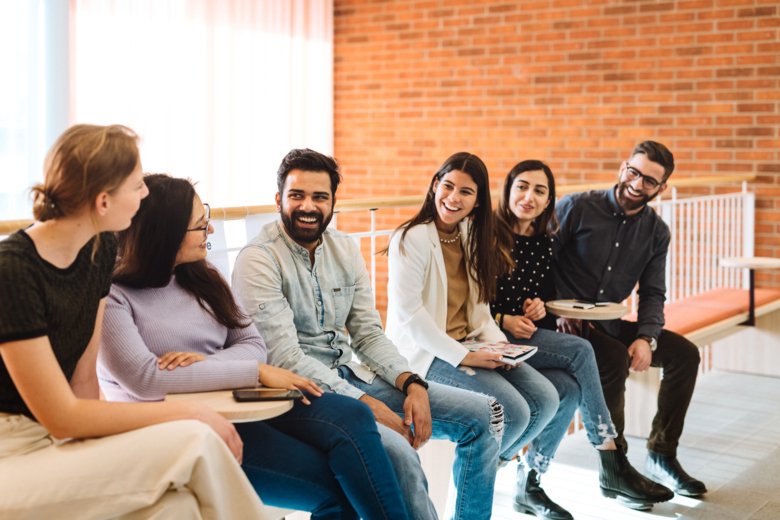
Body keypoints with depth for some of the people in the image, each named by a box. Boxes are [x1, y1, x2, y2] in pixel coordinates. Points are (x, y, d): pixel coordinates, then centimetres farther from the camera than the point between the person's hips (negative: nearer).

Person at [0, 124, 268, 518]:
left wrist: (101, 460, -11)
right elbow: (62, 418, -19)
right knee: (194, 442, -22)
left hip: (55, 443, 7)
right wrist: (187, 413, -17)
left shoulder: (100, 249, 2)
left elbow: (83, 378, 5)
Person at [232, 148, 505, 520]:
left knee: (483, 414, 2)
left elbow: (369, 335, 10)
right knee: (398, 454, -34)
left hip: (350, 377, 7)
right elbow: (285, 358, -18)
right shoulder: (259, 259, -11)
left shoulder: (345, 249, 10)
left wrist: (411, 384, -8)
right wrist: (368, 405, -22)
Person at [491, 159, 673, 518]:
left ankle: (528, 487, -11)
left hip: (532, 338, 6)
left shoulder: (546, 242, 12)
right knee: (580, 351, -24)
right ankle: (613, 468, -18)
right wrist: (502, 320, -18)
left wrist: (541, 307, -1)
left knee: (568, 388, -25)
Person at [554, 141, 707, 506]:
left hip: (606, 324, 6)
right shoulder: (577, 207, -10)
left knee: (684, 353, -6)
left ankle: (662, 456, 5)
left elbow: (652, 294, 5)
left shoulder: (656, 232, 6)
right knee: (615, 358, -33)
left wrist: (646, 338, -13)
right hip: (563, 325, -6)